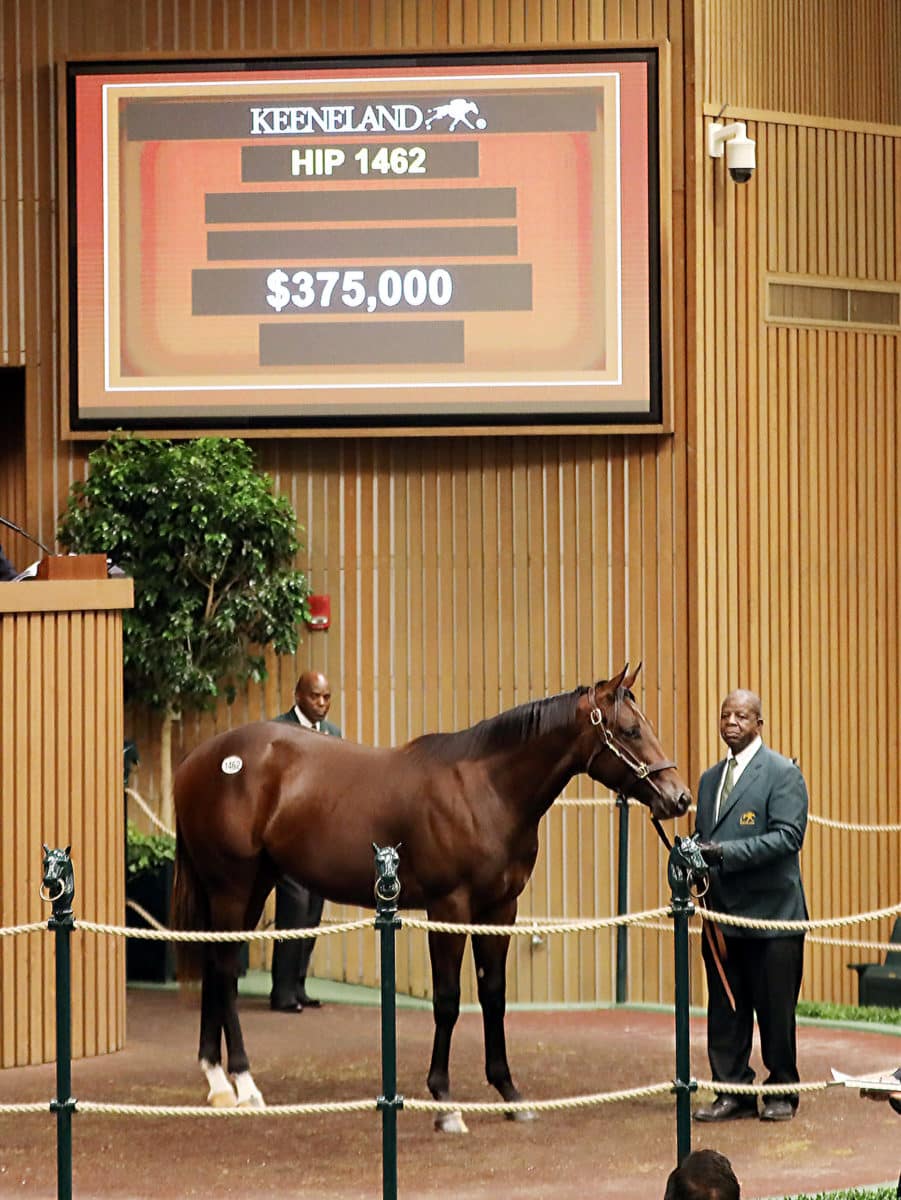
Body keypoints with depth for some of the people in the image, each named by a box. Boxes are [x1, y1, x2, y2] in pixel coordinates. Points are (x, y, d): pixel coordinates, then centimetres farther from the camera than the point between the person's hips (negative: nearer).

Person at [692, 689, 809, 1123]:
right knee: (725, 1011, 7)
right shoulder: (710, 779, 16)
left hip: (770, 911, -6)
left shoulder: (782, 773, -6)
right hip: (721, 915, 6)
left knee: (775, 1010, 1)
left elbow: (789, 835, -16)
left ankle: (782, 1092, 12)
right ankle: (732, 1092, 13)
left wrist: (725, 852, -22)